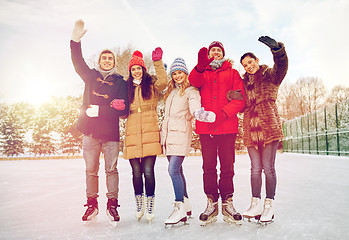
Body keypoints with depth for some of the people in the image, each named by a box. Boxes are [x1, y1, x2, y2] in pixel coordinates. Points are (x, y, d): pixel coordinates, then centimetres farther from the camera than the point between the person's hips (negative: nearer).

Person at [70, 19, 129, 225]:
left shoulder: (120, 82, 6)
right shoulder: (91, 76, 14)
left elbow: (124, 110, -3)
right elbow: (78, 62, 1)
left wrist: (99, 110, -14)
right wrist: (76, 41, -13)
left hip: (111, 132, -2)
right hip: (90, 130, 2)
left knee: (112, 169, 1)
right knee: (91, 170, 6)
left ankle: (112, 204, 12)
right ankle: (92, 205, 17)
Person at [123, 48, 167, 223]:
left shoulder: (152, 84, 11)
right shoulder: (127, 87, 19)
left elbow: (163, 82, -13)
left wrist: (158, 62, -14)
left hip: (150, 133, -3)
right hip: (132, 134, 3)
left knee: (148, 171, -6)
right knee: (136, 171, 4)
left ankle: (150, 205, 9)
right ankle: (139, 203, 24)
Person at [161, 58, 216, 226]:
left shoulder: (191, 91, -1)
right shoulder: (170, 92, 22)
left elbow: (195, 109, -20)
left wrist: (200, 114, -41)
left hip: (181, 134, -7)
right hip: (168, 134, 7)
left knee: (173, 170, -17)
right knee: (177, 170, 10)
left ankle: (180, 208, -9)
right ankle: (186, 204, 21)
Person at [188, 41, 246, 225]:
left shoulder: (232, 73, 15)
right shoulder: (202, 72, 19)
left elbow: (240, 98, 3)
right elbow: (194, 82, -6)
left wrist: (224, 113, -13)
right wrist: (201, 66, -26)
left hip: (227, 126, -1)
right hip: (205, 127, 1)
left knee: (227, 167, 0)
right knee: (209, 166, 2)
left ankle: (227, 203, 11)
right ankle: (211, 204, 11)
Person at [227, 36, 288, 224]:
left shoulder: (270, 75, 6)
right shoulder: (245, 83, 20)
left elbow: (281, 66, -16)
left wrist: (276, 48, -35)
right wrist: (234, 97, -6)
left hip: (269, 126, -4)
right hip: (251, 129, 4)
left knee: (268, 167, -3)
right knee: (255, 167, 5)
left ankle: (269, 205, 7)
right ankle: (256, 204, 10)